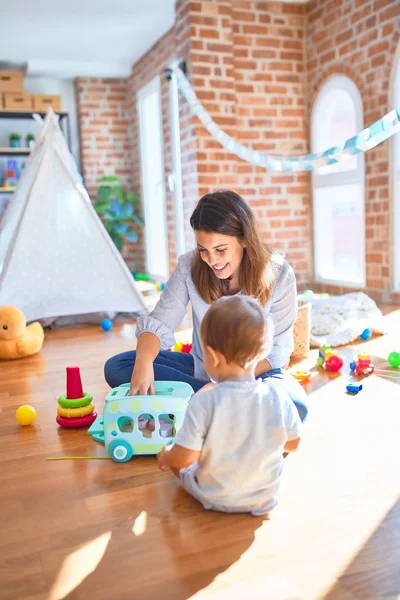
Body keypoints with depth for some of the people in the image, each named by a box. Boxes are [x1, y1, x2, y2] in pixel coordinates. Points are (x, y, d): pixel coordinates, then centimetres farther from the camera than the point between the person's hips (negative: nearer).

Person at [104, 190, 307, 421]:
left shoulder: (278, 275, -17)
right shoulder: (190, 266, -11)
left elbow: (277, 349, -13)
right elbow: (158, 322, -13)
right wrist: (144, 363, -35)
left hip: (256, 371, -3)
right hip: (201, 368, 3)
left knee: (293, 407, -35)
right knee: (116, 367, -16)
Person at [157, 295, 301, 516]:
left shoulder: (204, 402, -27)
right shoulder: (278, 396, -19)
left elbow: (183, 458, -21)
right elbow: (292, 444, -4)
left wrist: (165, 456, 1)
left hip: (212, 497, -2)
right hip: (264, 499, 2)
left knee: (170, 453, 19)